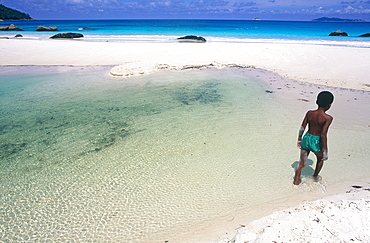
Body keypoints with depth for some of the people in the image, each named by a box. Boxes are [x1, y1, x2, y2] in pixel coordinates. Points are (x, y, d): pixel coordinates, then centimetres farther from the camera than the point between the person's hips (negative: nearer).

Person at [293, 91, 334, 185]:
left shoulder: (309, 113, -6)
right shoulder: (328, 118, -18)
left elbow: (302, 128, -1)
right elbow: (323, 135, -21)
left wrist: (299, 140, 14)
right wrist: (325, 151, -12)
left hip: (306, 139, 3)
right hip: (316, 142, -3)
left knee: (302, 163, 19)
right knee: (321, 159, 30)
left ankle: (296, 180, 26)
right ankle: (315, 176, 47)